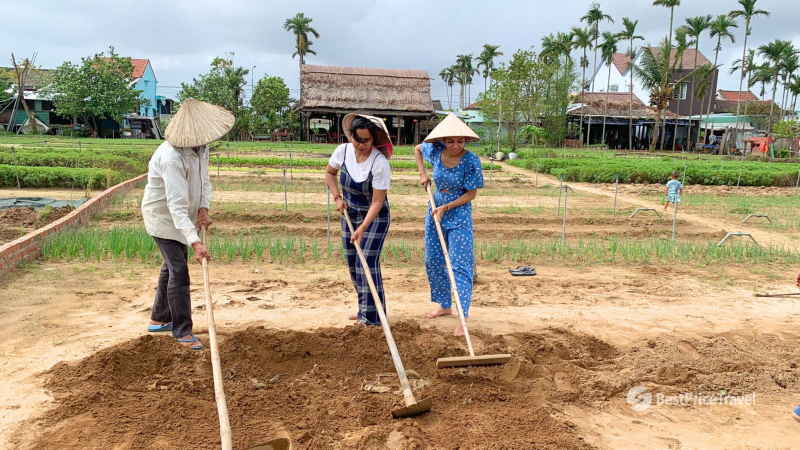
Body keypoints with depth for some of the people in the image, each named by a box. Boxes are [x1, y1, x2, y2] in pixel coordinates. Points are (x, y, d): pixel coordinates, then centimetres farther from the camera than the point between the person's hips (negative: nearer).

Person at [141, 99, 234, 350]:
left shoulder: (201, 147, -7)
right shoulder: (172, 158, -35)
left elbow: (204, 181, 4)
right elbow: (177, 206, -40)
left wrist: (203, 208, -15)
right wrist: (195, 242, -47)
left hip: (181, 217, 9)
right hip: (163, 217, -9)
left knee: (173, 266, 19)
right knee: (179, 271, -11)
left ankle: (159, 319, 36)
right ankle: (182, 331, 1)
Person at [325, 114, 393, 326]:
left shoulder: (380, 163, -26)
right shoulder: (342, 151, -11)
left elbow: (377, 202, -25)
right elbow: (329, 173, 11)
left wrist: (362, 228, -32)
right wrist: (337, 197, 0)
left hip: (375, 218, -6)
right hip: (350, 215, 6)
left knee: (367, 264, -12)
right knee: (352, 264, 11)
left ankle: (372, 317, 0)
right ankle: (365, 308, 28)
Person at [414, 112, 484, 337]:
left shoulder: (471, 161, -18)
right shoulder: (436, 150, -7)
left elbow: (471, 194, -14)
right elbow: (417, 149, 16)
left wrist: (445, 207, -20)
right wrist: (422, 174, 5)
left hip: (459, 216, -5)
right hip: (435, 211, 5)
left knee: (459, 266, -9)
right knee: (433, 261, 13)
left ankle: (463, 317, -6)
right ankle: (445, 305, 31)